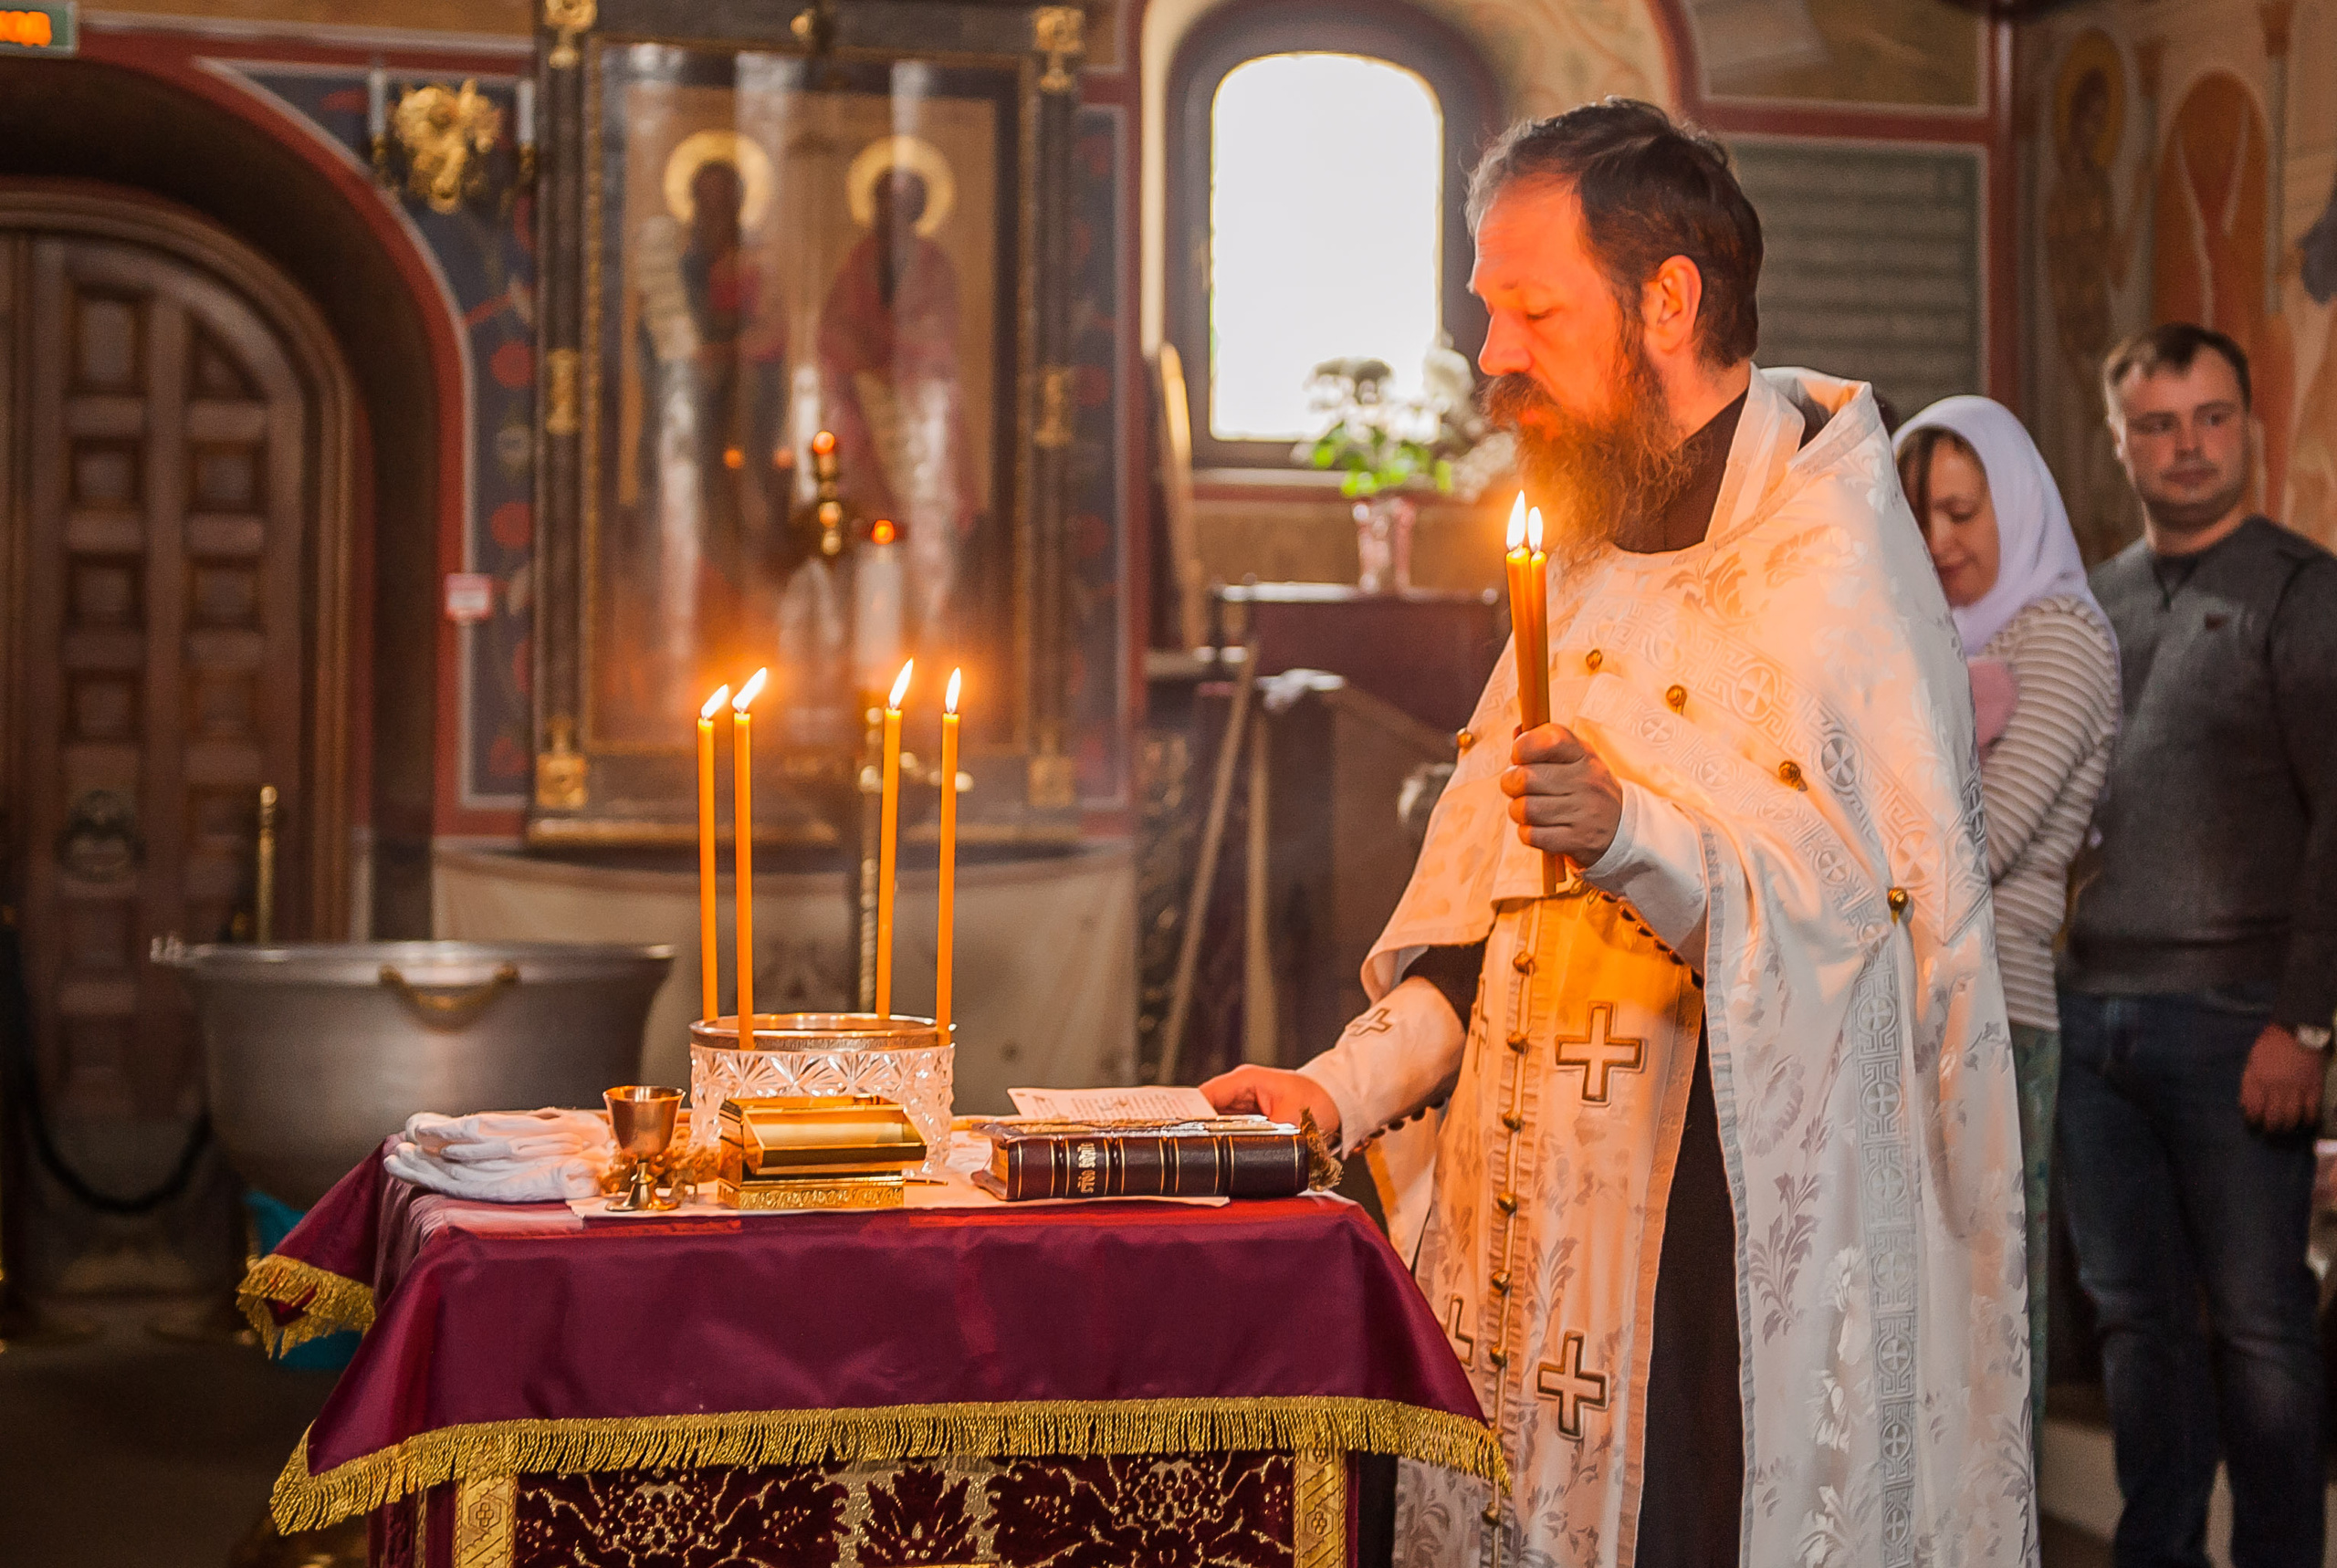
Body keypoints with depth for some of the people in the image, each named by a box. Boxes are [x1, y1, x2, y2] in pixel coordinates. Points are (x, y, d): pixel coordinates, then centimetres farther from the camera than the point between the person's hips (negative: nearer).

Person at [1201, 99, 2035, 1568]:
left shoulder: (1831, 563, -10)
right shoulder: (1595, 561, 16)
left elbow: (1848, 918, -19)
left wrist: (1629, 833, -35)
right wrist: (1346, 1086, 5)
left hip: (1733, 1267, -7)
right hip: (1535, 1258, 8)